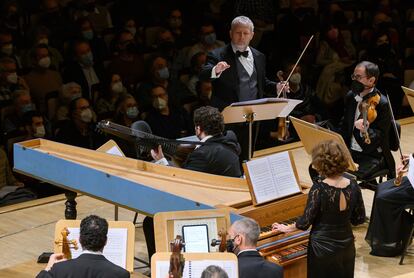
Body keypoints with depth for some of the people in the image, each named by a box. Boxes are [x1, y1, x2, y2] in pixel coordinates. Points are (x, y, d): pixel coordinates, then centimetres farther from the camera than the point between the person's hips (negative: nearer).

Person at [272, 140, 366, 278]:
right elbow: (359, 218, 2)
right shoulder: (353, 186, -8)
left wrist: (286, 228, 1)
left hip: (323, 248, -4)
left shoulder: (319, 188, -22)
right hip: (346, 246, 4)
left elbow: (306, 221, -16)